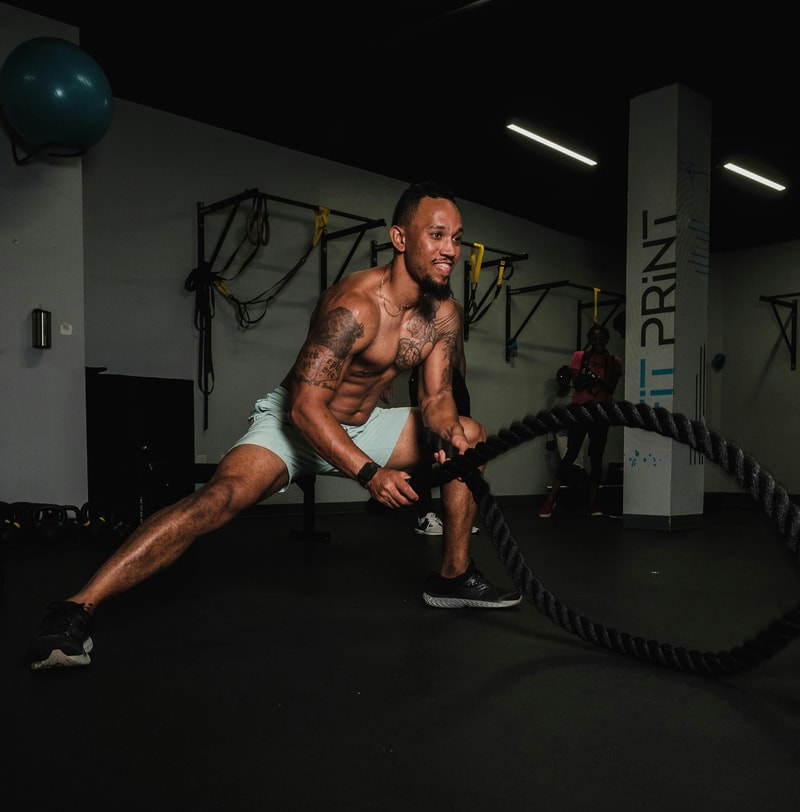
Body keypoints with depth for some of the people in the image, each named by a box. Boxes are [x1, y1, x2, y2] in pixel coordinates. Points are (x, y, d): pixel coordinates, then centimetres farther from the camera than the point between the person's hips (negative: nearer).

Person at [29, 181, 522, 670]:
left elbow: (437, 397, 0)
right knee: (224, 496, -32)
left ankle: (454, 578, 13)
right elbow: (306, 407, -32)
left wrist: (449, 433, -23)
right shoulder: (355, 305, -29)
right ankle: (75, 611, -25)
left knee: (470, 436, 4)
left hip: (362, 425, 8)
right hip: (294, 424, -7)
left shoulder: (444, 315, -5)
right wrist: (370, 473, -41)